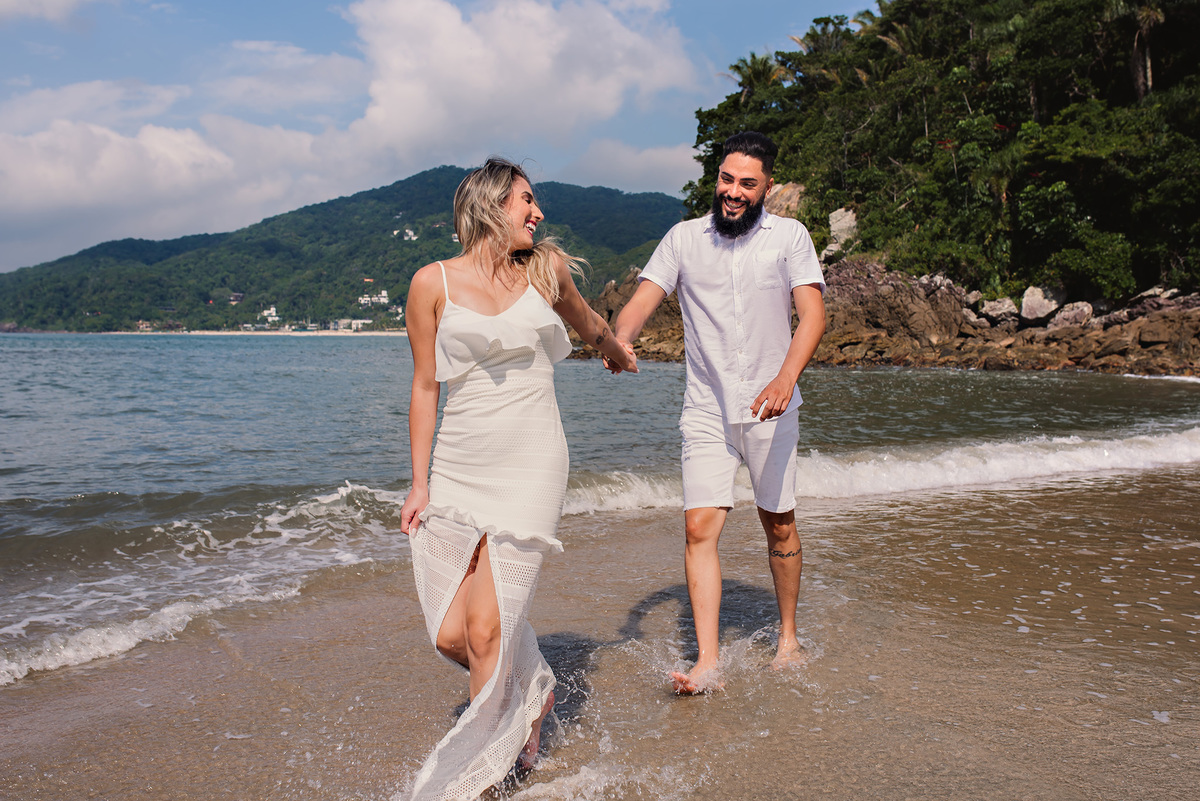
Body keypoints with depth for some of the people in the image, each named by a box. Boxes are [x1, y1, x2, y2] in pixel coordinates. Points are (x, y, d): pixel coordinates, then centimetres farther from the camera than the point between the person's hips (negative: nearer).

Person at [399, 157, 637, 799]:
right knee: (450, 635, 3)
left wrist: (616, 350, 47)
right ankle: (532, 691, 35)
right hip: (459, 471, 1)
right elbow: (424, 386, 5)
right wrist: (419, 482, 4)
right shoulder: (433, 282, 1)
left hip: (530, 466, -1)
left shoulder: (546, 270, 7)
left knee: (486, 630, -9)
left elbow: (587, 323, 29)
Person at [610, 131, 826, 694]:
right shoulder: (683, 239, 5)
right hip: (706, 410, 1)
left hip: (771, 409, 0)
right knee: (700, 527, -10)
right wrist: (620, 339, -28)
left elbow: (812, 314, -10)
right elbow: (643, 300, -4)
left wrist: (786, 378, -28)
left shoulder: (790, 236, 1)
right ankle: (707, 664, -7)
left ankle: (788, 638, 30)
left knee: (779, 524, 11)